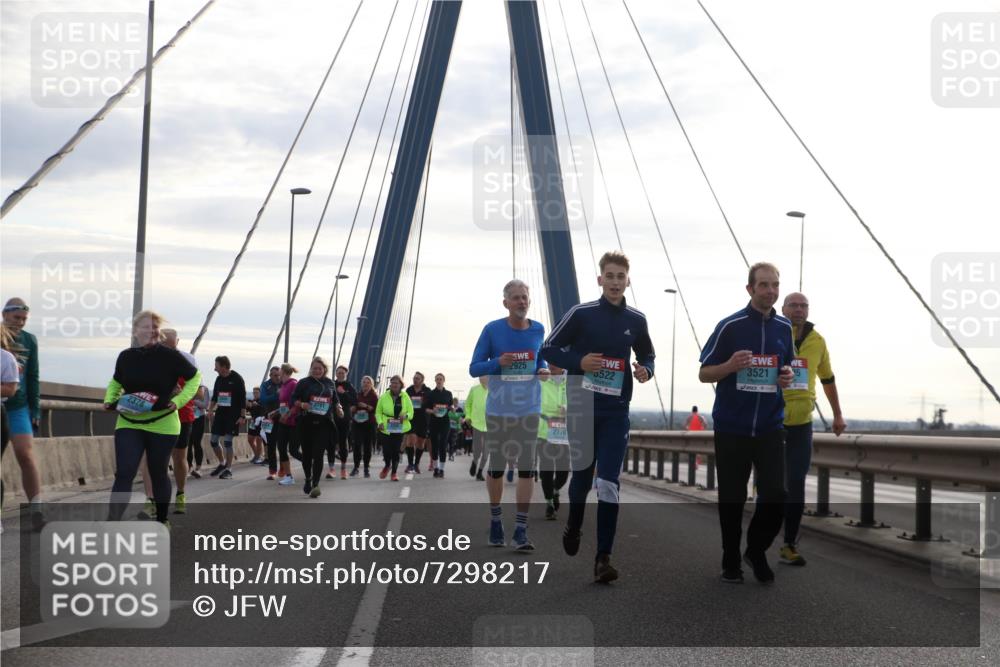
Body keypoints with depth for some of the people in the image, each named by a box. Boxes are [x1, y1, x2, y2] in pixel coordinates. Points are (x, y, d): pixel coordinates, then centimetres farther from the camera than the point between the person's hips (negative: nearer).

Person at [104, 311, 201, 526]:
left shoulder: (170, 356, -9)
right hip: (128, 424, 2)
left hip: (162, 425, -2)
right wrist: (110, 399, 2)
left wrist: (178, 400, -10)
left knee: (158, 474, 12)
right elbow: (116, 382, 20)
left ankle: (162, 520, 31)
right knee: (124, 474, -10)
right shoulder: (125, 356, 1)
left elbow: (195, 377, 2)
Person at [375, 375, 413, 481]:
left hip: (400, 428, 0)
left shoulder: (405, 397, 1)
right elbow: (378, 412, 6)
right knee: (386, 450, -4)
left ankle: (394, 472, 13)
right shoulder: (384, 397, 0)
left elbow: (411, 412, 6)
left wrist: (405, 416, -17)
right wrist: (380, 422, -11)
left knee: (396, 450, -3)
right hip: (385, 428, 0)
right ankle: (387, 466, 29)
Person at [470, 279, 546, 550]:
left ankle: (521, 531, -2)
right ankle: (495, 519, 28)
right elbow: (474, 368, -2)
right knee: (496, 467, 9)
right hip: (498, 409, -1)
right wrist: (498, 362, -20)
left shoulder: (538, 330, 3)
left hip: (528, 409, 1)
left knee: (526, 467, -4)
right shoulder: (492, 330, -5)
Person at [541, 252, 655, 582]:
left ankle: (603, 557, -9)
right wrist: (579, 362, -16)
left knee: (608, 484, -9)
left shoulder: (636, 320, 4)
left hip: (616, 412, 1)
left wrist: (646, 370, -4)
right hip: (582, 407, 0)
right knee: (581, 475, 15)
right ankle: (573, 525, 45)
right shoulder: (581, 314, -4)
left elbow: (647, 356, 19)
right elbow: (549, 350, 0)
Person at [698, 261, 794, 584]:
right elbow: (704, 373, -3)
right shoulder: (730, 326, -6)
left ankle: (757, 550, 18)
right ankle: (731, 561, 22)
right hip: (731, 428, -3)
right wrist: (731, 366, -22)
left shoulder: (785, 328, 7)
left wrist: (787, 377, -4)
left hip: (770, 427, 3)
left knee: (775, 495, -5)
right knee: (732, 498, 6)